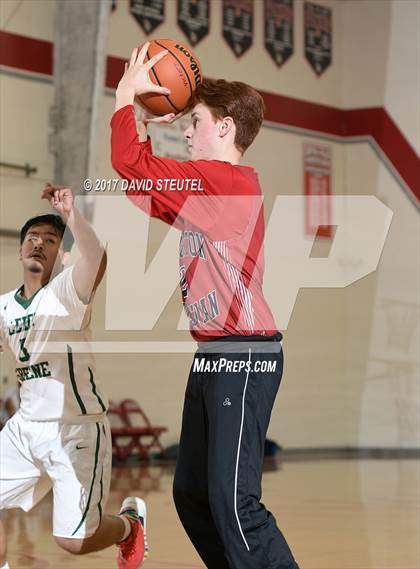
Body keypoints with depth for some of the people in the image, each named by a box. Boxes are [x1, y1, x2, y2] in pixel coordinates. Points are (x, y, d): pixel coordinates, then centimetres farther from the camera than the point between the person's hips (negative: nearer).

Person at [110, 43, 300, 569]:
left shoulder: (227, 180, -13)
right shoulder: (209, 189, 17)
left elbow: (129, 164, -15)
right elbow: (145, 194, 26)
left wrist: (126, 95, -2)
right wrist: (144, 124, 17)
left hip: (243, 353, -11)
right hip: (213, 355, 11)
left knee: (233, 501, -15)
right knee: (192, 495, 15)